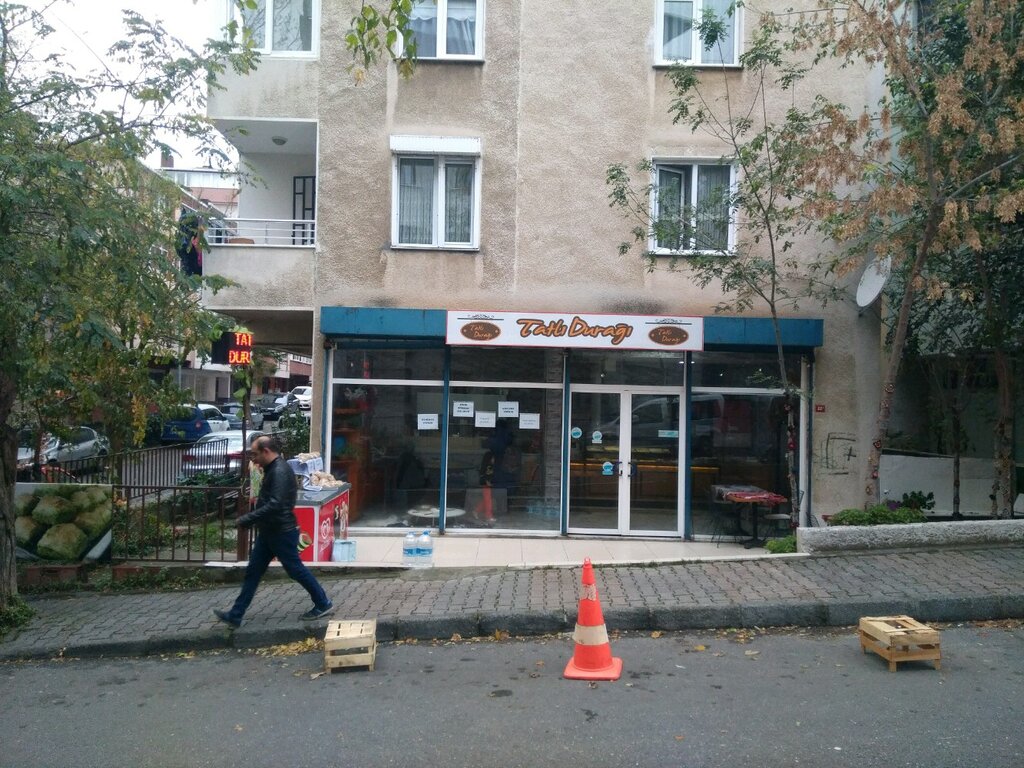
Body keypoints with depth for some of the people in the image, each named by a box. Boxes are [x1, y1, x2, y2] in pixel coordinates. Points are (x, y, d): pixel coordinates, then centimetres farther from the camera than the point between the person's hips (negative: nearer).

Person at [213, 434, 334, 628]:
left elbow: (275, 505, -31)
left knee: (296, 570, 2)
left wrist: (246, 519, -26)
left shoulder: (280, 471, -22)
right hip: (269, 531, 10)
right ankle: (235, 616, 18)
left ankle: (323, 604, 16)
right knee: (252, 572, 12)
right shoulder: (272, 469, 11)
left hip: (282, 532, -10)